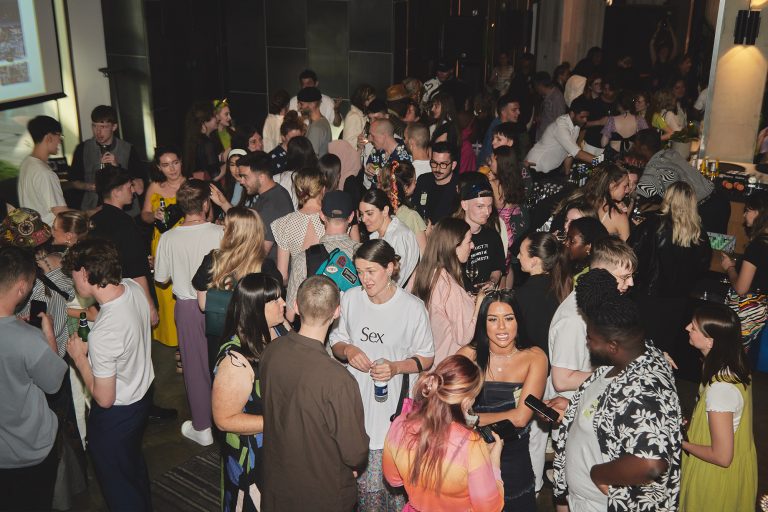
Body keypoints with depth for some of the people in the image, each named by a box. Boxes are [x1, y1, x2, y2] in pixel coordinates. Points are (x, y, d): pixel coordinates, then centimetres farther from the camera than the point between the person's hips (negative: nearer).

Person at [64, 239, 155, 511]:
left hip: (116, 415, -8)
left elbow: (104, 399, -26)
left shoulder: (102, 334, -38)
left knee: (117, 482, 18)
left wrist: (79, 357, -15)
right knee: (134, 461, 33)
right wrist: (93, 314, 4)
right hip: (143, 392, 8)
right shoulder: (133, 287, -15)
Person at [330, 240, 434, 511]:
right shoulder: (350, 298, -1)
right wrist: (347, 350, -11)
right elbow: (336, 341, 12)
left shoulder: (413, 307, -9)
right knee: (364, 481, 8)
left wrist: (396, 367, -18)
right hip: (357, 406, 2)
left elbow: (426, 358, -1)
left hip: (396, 408, -2)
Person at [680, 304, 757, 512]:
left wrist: (681, 442, -16)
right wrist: (692, 424, 4)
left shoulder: (719, 388, -35)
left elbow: (721, 457, -28)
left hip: (718, 475, -7)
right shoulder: (734, 364, -10)